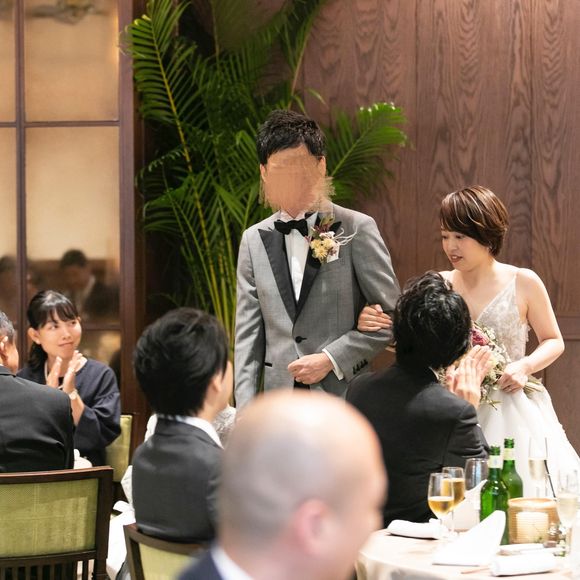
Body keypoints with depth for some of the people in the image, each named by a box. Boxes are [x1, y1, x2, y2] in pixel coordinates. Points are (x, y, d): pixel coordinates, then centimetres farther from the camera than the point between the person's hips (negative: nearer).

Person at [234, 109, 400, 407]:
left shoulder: (357, 229, -3)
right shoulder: (254, 241, 9)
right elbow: (248, 334, 9)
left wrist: (330, 359, -11)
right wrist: (245, 410, 0)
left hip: (344, 396, -3)